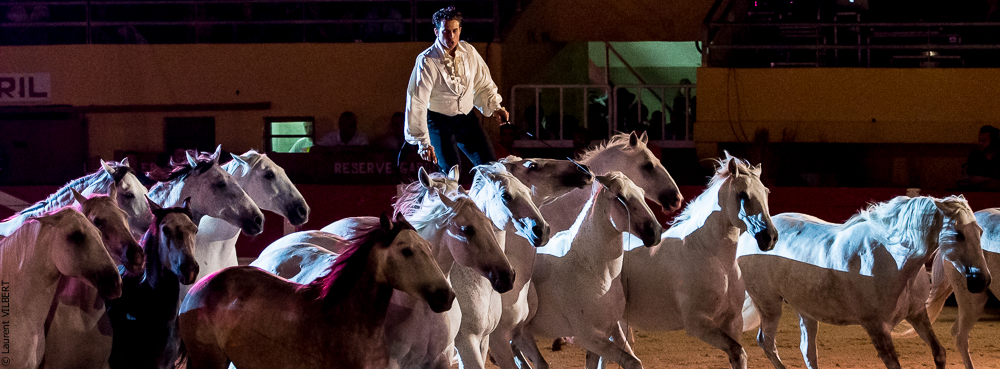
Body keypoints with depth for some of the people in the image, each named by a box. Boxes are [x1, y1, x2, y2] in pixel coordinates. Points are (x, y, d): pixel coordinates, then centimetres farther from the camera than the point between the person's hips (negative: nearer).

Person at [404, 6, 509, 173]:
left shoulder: (468, 52, -4)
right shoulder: (426, 61, -20)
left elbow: (483, 84, 14)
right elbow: (417, 103, -24)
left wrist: (495, 107, -1)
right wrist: (423, 142, -29)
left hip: (466, 117, 5)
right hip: (439, 120, -5)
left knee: (489, 163, 2)